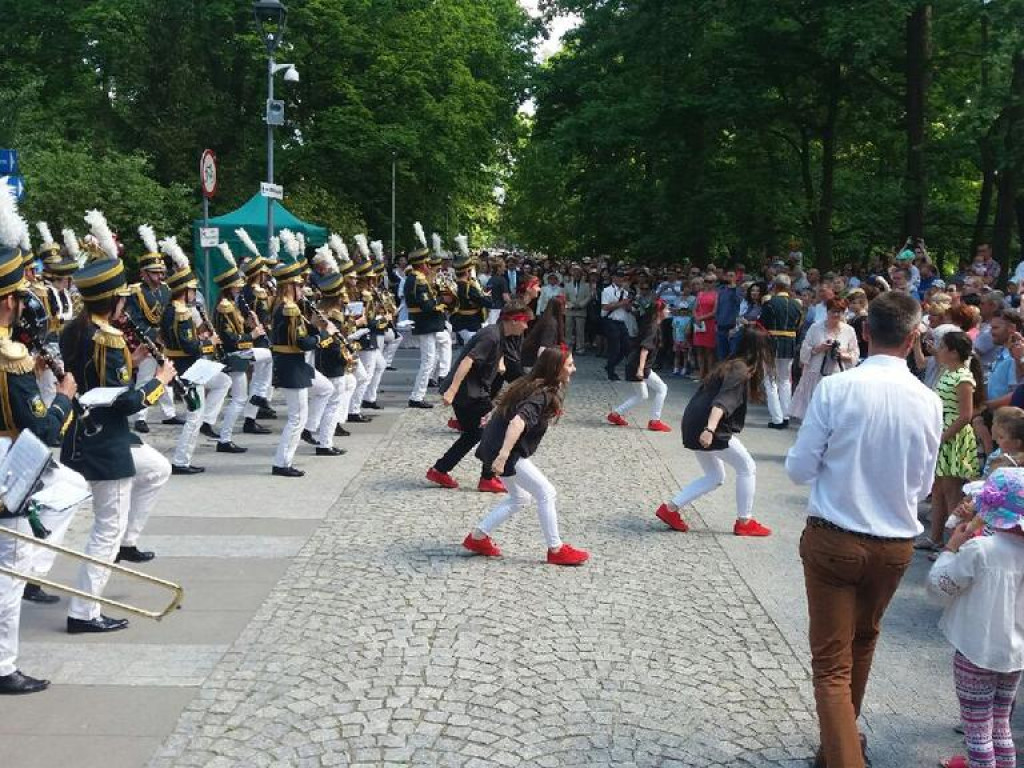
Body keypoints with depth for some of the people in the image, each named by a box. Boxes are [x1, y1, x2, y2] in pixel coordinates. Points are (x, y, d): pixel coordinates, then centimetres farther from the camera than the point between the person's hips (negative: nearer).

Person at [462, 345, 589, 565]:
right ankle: (556, 550, 6)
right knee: (546, 493, -3)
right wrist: (503, 455, -40)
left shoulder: (534, 386, 11)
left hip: (496, 446, 10)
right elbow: (518, 422, -34)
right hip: (503, 450, -10)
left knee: (520, 498, 20)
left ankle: (477, 537, 22)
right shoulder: (543, 395, -19)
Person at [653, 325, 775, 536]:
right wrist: (710, 429, -37)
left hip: (693, 426, 9)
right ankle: (744, 522, 12)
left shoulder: (730, 364, 17)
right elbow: (722, 402, -26)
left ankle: (670, 508, 12)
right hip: (709, 429, -9)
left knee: (715, 476, 19)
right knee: (747, 468, 5)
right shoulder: (741, 371, -11)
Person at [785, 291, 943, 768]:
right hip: (896, 544, 4)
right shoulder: (928, 402, -7)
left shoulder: (835, 389, -16)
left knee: (831, 662, 5)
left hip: (833, 540, -4)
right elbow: (922, 486, 5)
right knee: (862, 642, 26)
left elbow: (799, 469, -10)